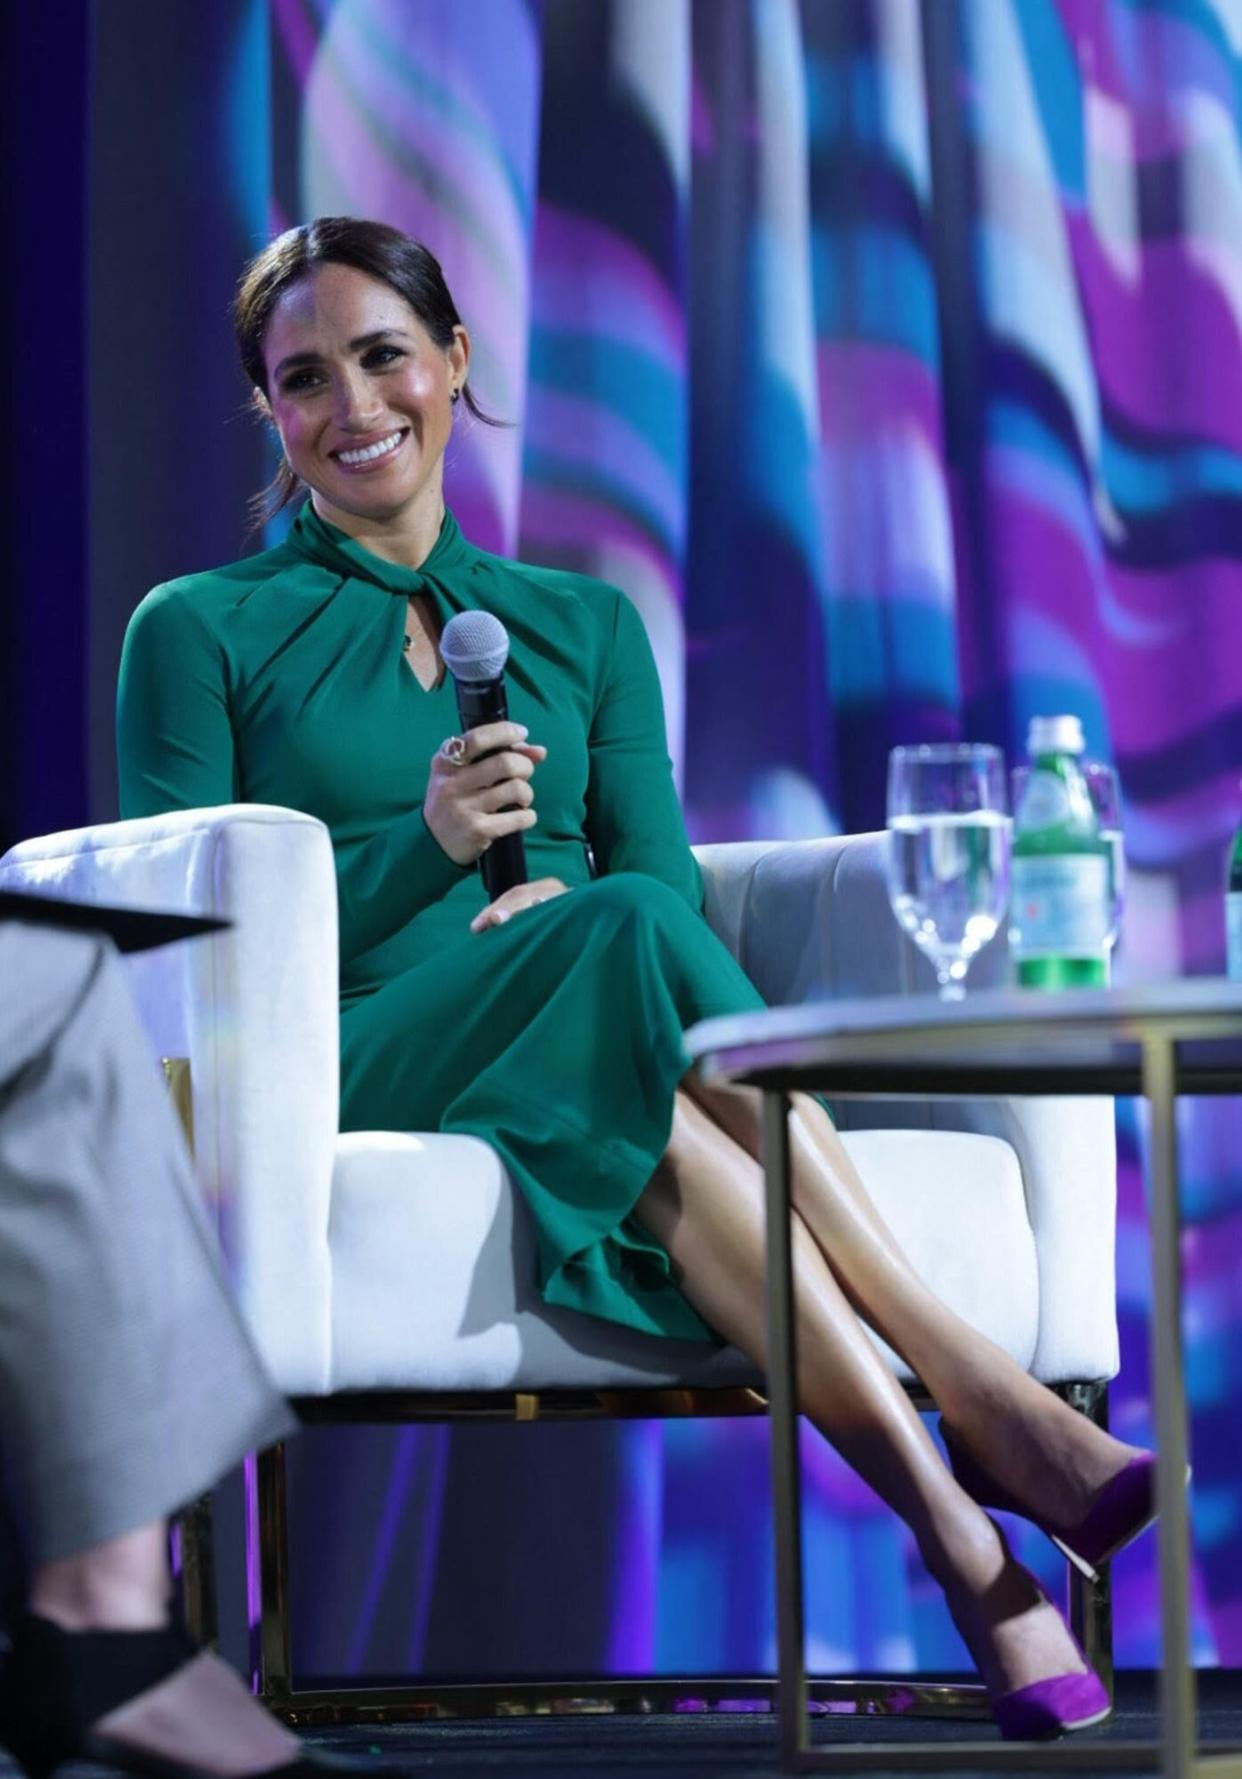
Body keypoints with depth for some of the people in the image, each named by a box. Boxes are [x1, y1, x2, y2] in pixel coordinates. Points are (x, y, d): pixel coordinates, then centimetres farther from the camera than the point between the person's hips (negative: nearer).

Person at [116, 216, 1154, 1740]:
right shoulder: (201, 632, 12)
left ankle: (945, 1513, -51)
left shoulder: (584, 626, 23)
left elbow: (668, 881, 12)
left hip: (585, 1095, 3)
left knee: (639, 1026, -38)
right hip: (349, 1085, -3)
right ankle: (981, 1412, -45)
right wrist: (424, 847, -14)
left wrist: (564, 906, -12)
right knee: (626, 939, -35)